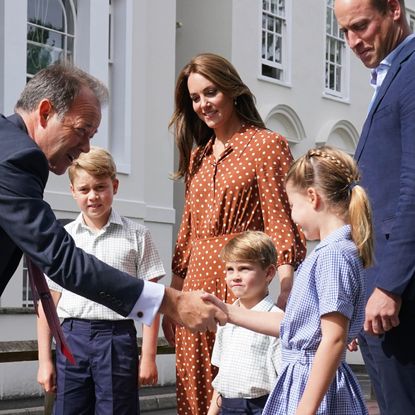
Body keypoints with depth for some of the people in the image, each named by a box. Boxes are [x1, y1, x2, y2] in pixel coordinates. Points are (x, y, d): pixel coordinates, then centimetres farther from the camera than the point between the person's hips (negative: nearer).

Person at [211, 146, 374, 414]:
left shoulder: (333, 254, -16)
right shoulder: (335, 250, 13)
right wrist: (228, 312, 22)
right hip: (304, 380, 9)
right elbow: (291, 324, 19)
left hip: (316, 391, -9)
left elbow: (334, 339, -22)